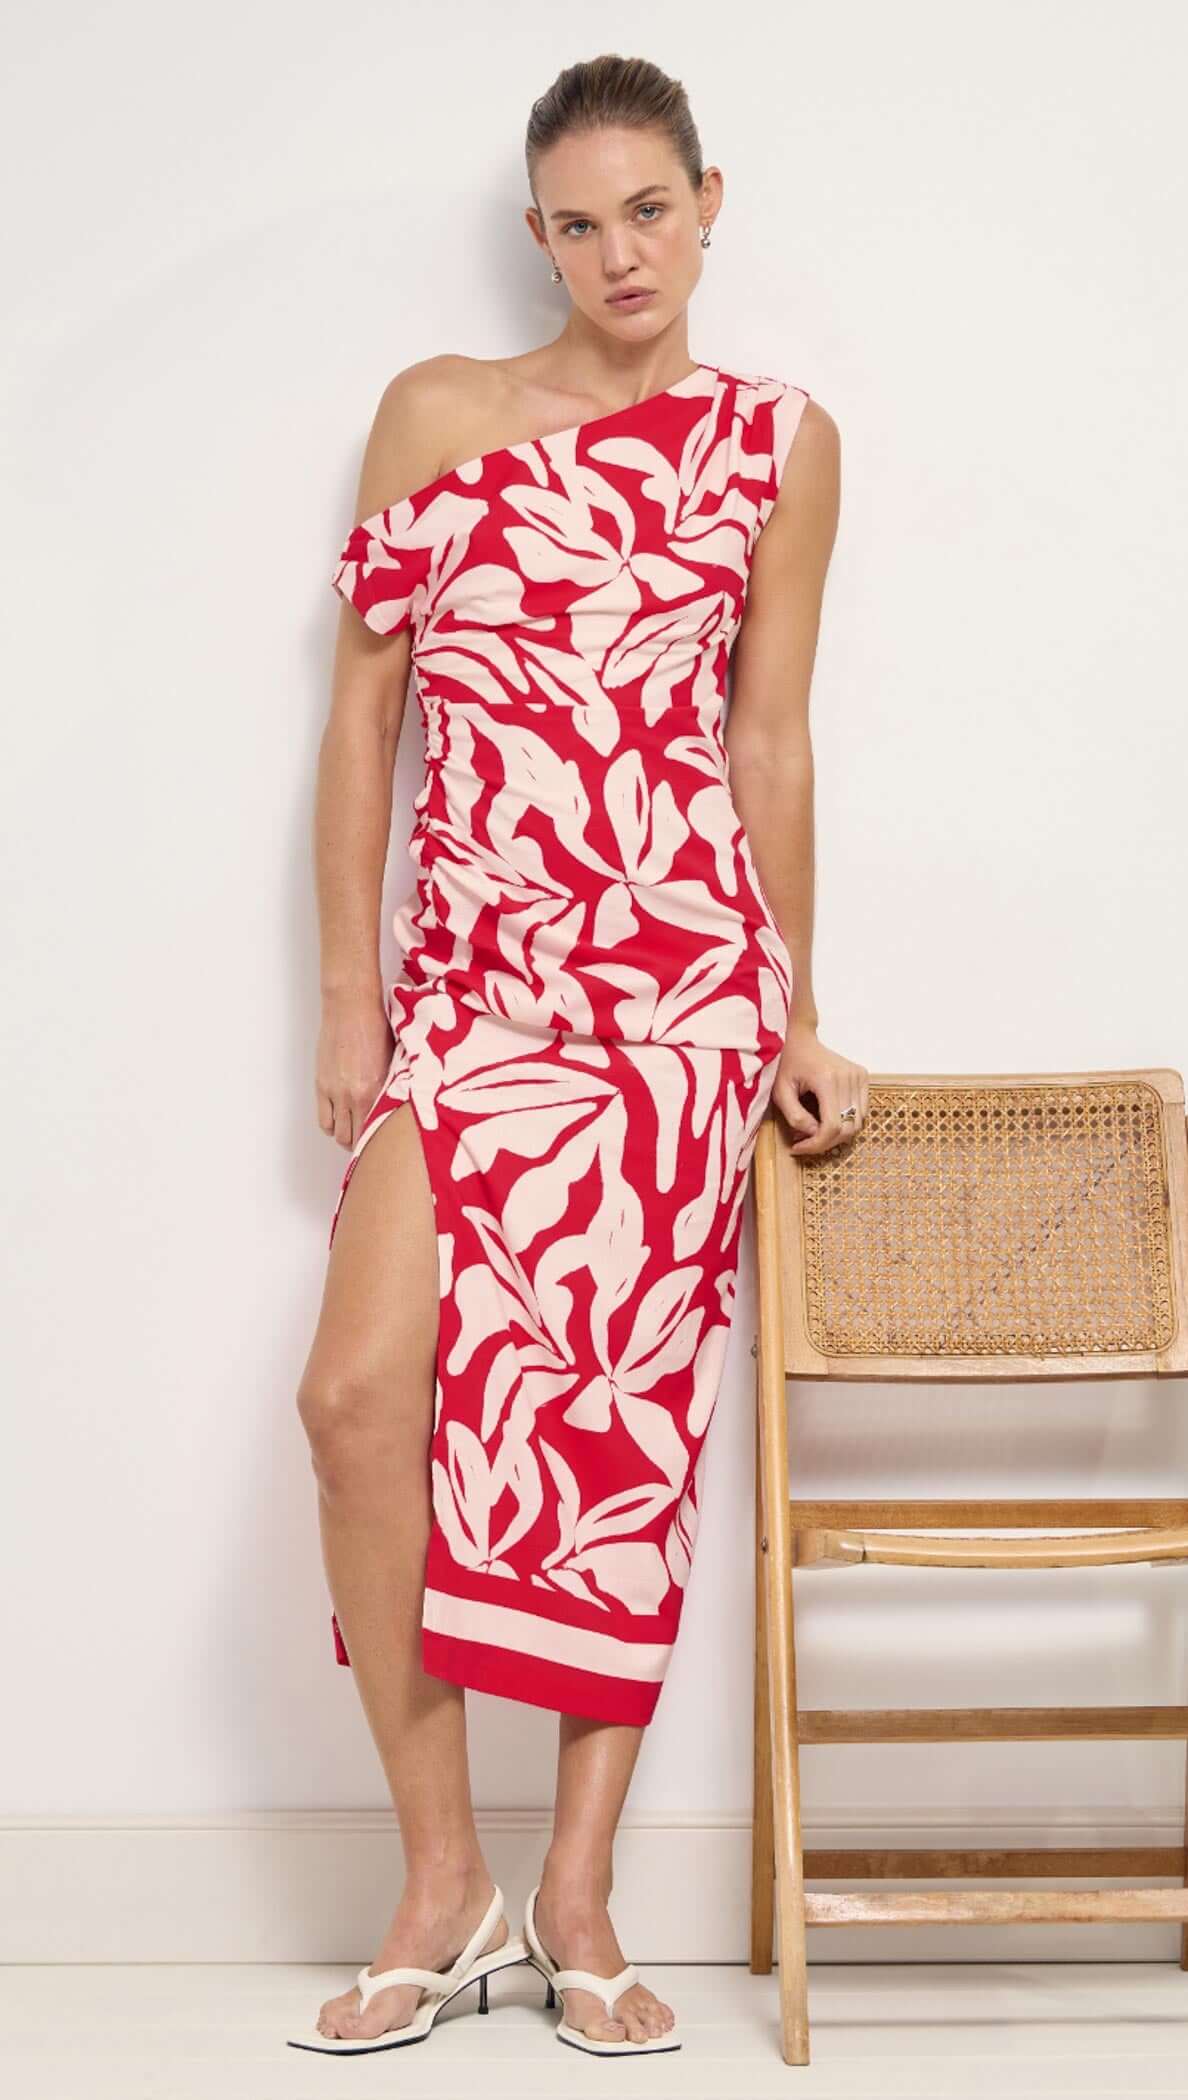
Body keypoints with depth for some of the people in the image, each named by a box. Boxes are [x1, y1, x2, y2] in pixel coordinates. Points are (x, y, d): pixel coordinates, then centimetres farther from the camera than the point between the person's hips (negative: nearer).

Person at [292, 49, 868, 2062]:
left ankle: (578, 1894, 14)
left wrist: (795, 1017, 12)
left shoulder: (778, 442, 8)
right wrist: (346, 990, 3)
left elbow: (768, 739, 11)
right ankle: (443, 1875, 4)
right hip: (472, 971, 1)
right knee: (362, 1391, -13)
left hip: (682, 966, -1)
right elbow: (363, 708, 8)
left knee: (627, 1412, 0)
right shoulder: (436, 411, 9)